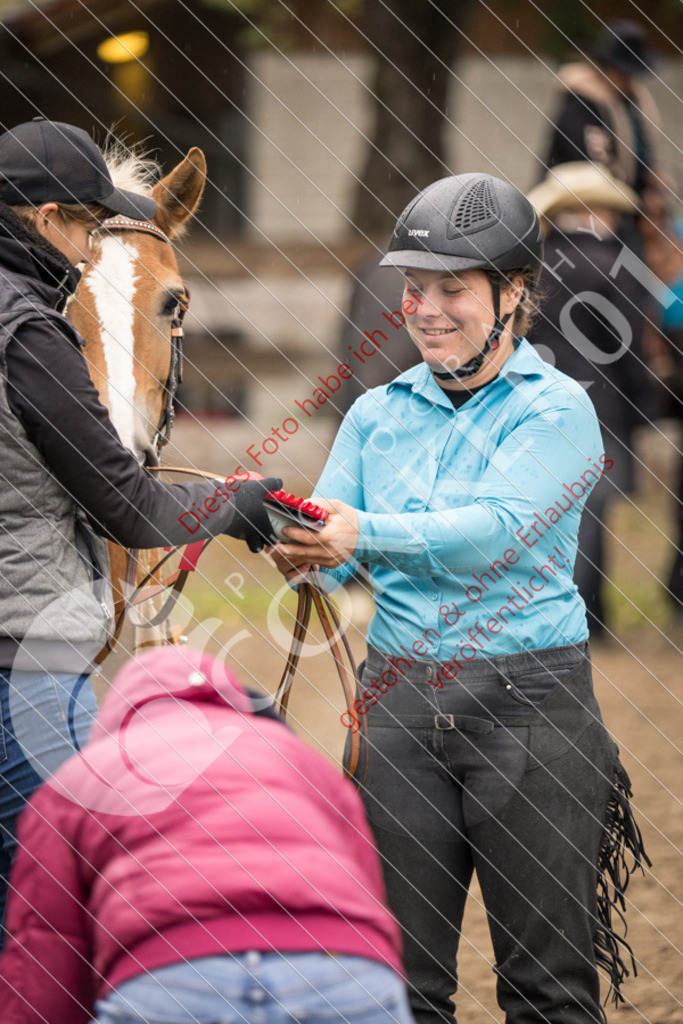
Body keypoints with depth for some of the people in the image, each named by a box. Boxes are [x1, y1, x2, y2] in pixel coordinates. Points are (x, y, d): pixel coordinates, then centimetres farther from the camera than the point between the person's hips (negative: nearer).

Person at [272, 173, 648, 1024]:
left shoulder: (555, 408, -5)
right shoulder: (379, 414, 11)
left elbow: (501, 528, -21)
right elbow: (328, 556, 3)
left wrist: (364, 533, -33)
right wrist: (287, 542, -21)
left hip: (528, 701, -4)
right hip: (399, 697, 4)